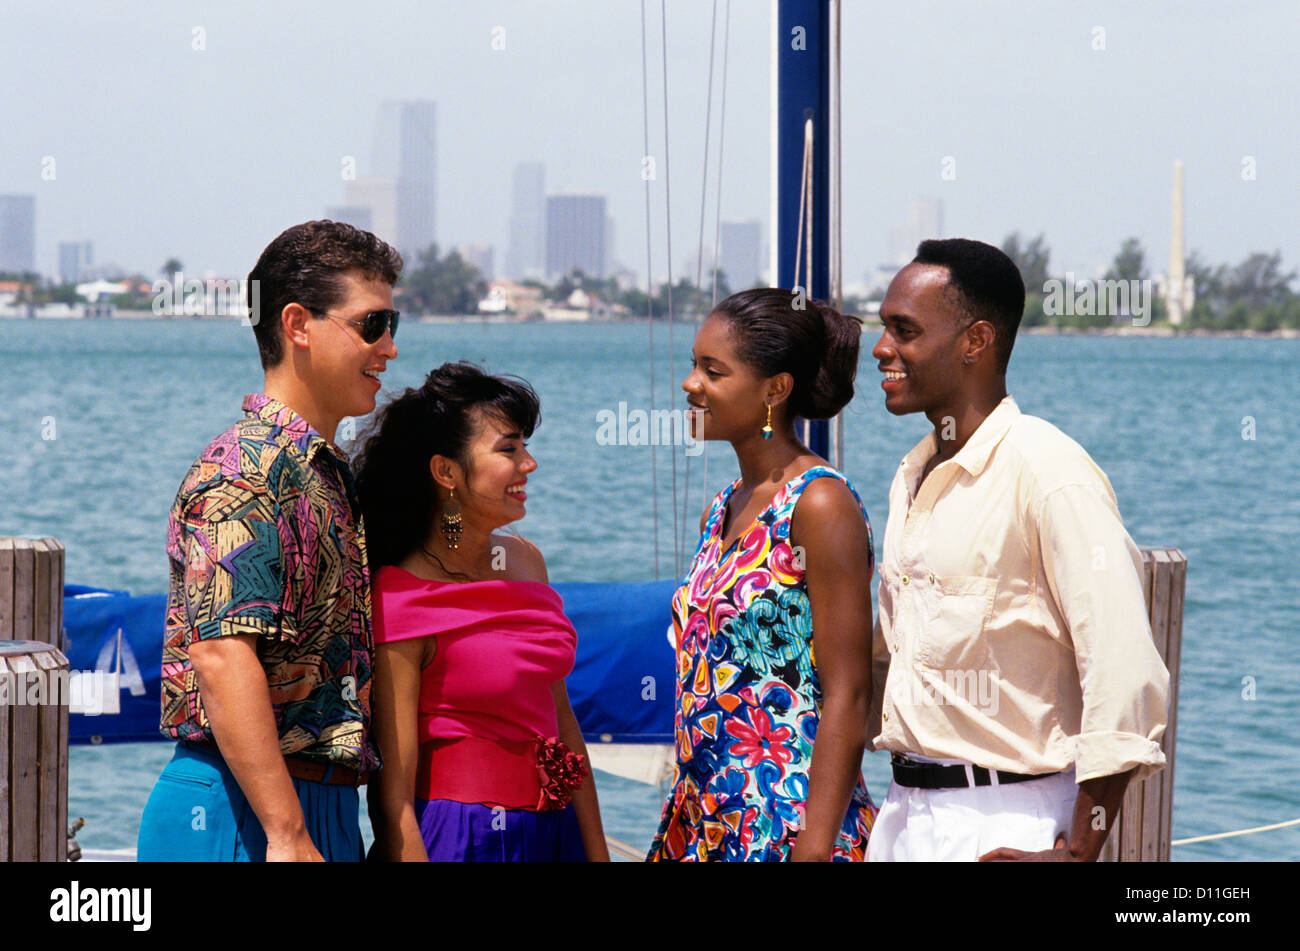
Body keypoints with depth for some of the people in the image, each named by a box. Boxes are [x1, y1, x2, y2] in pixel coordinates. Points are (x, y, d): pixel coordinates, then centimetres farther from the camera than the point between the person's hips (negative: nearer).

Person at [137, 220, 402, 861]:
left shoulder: (330, 473, 18)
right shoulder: (245, 469, -13)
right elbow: (221, 656, -23)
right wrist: (287, 836, -27)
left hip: (322, 807, 9)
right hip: (240, 809, -9)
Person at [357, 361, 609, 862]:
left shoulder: (524, 560, 5)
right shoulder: (400, 598, -16)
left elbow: (561, 720, 11)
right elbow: (393, 797, -17)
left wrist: (598, 853, 9)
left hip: (553, 837, 7)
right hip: (459, 842, -7)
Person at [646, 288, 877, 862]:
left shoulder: (820, 504, -12)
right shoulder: (723, 510, 12)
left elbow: (847, 697, -15)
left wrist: (815, 846, -20)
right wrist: (681, 823, 16)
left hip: (784, 826, -8)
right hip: (706, 822, 8)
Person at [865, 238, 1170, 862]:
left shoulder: (1048, 474, -14)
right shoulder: (913, 476, 13)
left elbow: (1127, 679, -19)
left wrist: (1078, 854, -18)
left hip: (1003, 829, -7)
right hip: (903, 810, 8)